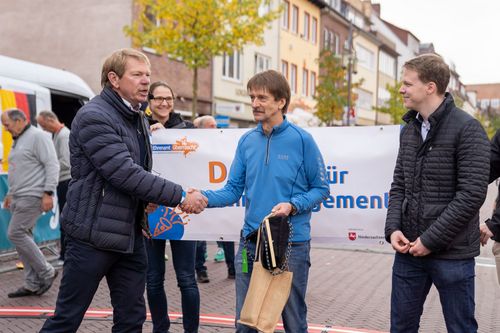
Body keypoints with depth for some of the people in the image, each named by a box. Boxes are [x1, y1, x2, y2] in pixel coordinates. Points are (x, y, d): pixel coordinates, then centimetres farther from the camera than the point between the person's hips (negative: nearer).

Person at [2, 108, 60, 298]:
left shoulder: (37, 136, -9)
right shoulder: (18, 141, 20)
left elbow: (52, 165, -16)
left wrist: (48, 193, -21)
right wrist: (10, 194, 25)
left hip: (32, 197, -9)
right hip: (20, 197, 9)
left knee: (16, 234, -12)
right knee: (23, 237, 7)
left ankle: (46, 273, -1)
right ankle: (32, 284, 12)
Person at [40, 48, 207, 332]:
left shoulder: (140, 119, 13)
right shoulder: (93, 117, -15)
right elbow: (126, 174, -24)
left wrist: (144, 212, 9)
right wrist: (180, 197, -21)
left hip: (131, 234, 8)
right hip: (94, 234, -8)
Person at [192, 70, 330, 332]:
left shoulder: (301, 140, -8)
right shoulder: (247, 141, 5)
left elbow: (321, 189, -3)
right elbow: (233, 190, 4)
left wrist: (292, 206, -19)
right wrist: (205, 198, -14)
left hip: (291, 244, -4)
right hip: (250, 242, 4)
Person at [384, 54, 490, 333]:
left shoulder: (467, 129, -11)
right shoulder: (409, 130, 9)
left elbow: (472, 194, -17)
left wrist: (430, 239, -17)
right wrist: (393, 228, -4)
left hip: (452, 254, -6)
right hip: (409, 249, 6)